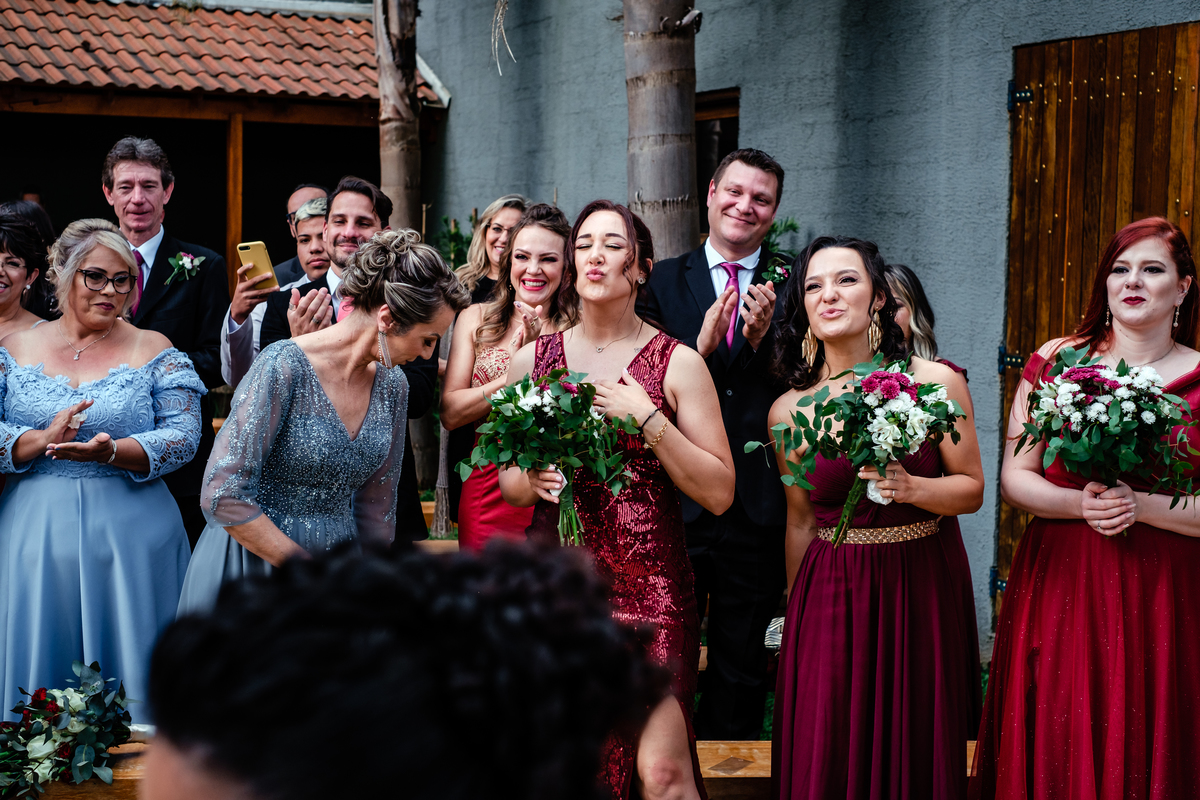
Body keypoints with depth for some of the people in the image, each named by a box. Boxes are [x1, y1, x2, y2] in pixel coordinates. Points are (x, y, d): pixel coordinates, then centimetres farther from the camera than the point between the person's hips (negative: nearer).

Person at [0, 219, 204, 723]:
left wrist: (110, 451, -22)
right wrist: (41, 440, -18)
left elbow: (184, 436, -7)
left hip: (129, 541, -1)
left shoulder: (154, 352, 3)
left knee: (128, 670, 3)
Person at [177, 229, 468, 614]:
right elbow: (222, 495, -22)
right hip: (256, 562, -6)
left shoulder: (392, 385, 1)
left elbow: (376, 503, 9)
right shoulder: (283, 368, -20)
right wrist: (303, 568, -18)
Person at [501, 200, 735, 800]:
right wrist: (530, 480, -6)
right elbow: (508, 484, 17)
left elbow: (718, 493, -5)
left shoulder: (677, 363, 0)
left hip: (649, 584, -3)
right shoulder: (532, 360, 8)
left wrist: (647, 419, -13)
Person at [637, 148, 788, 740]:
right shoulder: (664, 281, 5)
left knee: (742, 664, 13)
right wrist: (699, 346, -18)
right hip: (676, 502, 0)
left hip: (757, 508, 0)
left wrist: (762, 338, -18)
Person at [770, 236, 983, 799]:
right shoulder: (788, 411, -2)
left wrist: (911, 488, -19)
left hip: (918, 590, 0)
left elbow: (972, 488, 1)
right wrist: (795, 617, 12)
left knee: (914, 750, 10)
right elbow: (800, 521, 7)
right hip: (828, 598, 1)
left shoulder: (936, 384, -5)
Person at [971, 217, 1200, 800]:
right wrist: (1082, 504, -14)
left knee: (1142, 747, 5)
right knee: (1054, 746, 5)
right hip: (1058, 585, 1)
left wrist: (1138, 505, -18)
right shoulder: (1056, 361, 5)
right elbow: (1013, 478, 2)